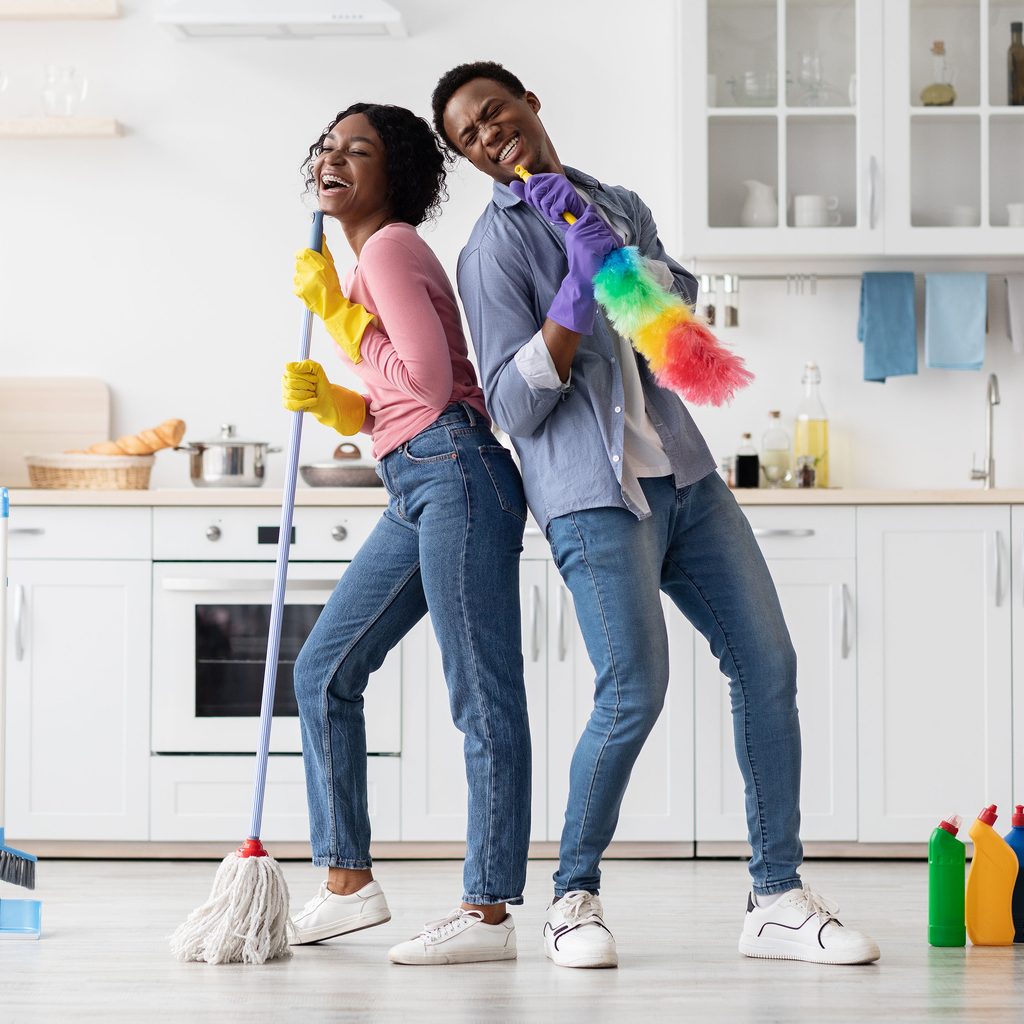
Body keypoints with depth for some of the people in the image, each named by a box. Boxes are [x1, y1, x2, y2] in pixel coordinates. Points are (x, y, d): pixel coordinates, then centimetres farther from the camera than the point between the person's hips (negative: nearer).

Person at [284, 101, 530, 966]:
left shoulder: (390, 248, -7)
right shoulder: (367, 261, 22)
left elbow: (429, 379, -17)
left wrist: (336, 310, -8)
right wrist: (324, 399, 4)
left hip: (453, 474, -11)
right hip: (413, 490, 11)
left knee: (482, 697, -7)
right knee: (324, 671, 12)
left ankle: (489, 912, -5)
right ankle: (348, 880, 19)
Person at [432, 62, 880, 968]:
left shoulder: (618, 205, 19)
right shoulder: (496, 245, -2)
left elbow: (680, 298, 4)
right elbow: (515, 408, -9)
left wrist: (610, 244, -10)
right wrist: (577, 289, -16)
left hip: (685, 475, 7)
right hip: (593, 493, -7)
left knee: (767, 664, 1)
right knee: (634, 692, -15)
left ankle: (778, 900, 7)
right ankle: (574, 898, 5)